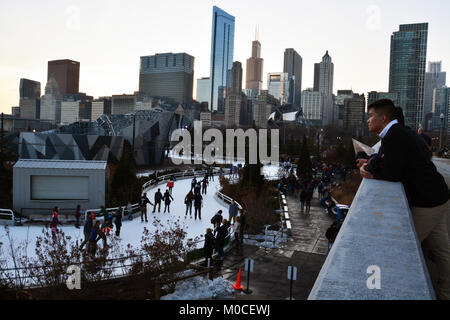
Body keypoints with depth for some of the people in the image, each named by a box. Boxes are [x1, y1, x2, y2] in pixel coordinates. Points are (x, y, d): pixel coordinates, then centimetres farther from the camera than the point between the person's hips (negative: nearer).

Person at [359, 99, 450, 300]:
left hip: (427, 203, -10)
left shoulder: (394, 137, -21)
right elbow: (394, 163, 16)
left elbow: (392, 174, -22)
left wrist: (369, 170, -7)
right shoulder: (402, 133, 12)